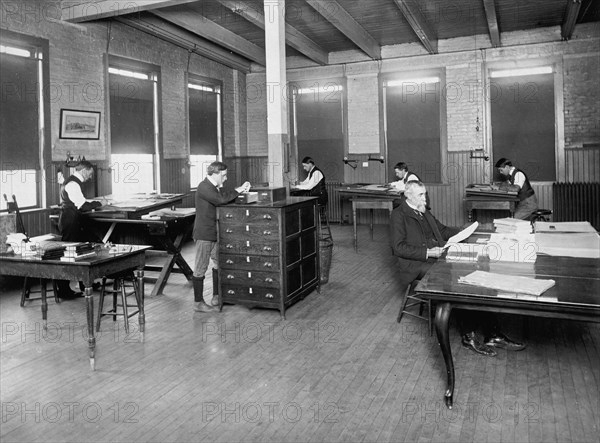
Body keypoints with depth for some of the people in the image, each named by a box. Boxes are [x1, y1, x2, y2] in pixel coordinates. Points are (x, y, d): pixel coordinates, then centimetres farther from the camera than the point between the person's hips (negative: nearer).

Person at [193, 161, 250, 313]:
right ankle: (198, 303, 7)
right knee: (201, 268, -1)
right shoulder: (204, 187, -18)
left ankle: (216, 296, 29)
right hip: (204, 234, -10)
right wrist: (238, 191, -19)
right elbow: (221, 199, -30)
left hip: (215, 233, 10)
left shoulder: (215, 187, 14)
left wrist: (241, 189, -3)